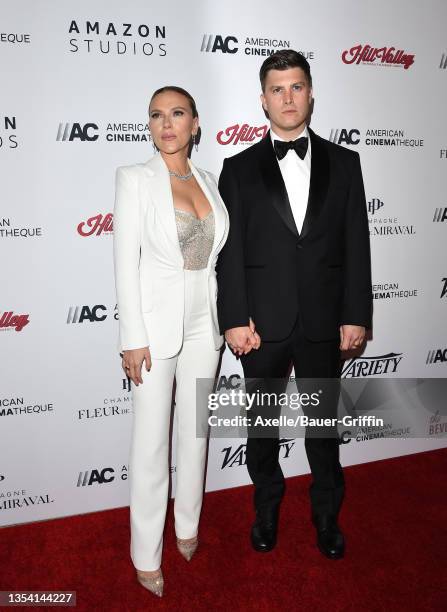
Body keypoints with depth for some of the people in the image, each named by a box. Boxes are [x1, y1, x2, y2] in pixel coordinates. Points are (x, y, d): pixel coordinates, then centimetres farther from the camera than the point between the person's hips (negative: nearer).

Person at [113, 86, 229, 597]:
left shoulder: (209, 182, 7)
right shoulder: (135, 179, -7)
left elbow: (214, 256, 12)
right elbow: (125, 262, -11)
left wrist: (224, 320, 10)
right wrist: (133, 339, -15)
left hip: (203, 323, 5)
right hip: (156, 324, -5)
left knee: (196, 430, 16)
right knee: (151, 440, 5)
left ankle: (188, 524, 37)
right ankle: (147, 552, 23)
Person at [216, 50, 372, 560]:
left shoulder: (343, 163, 5)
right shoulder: (239, 168, 1)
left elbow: (356, 244, 2)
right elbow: (230, 250, -4)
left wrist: (356, 315, -3)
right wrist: (235, 319, -11)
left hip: (324, 322, 1)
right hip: (263, 323, 0)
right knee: (263, 423, 15)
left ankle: (326, 513, 38)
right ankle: (267, 507, 39)